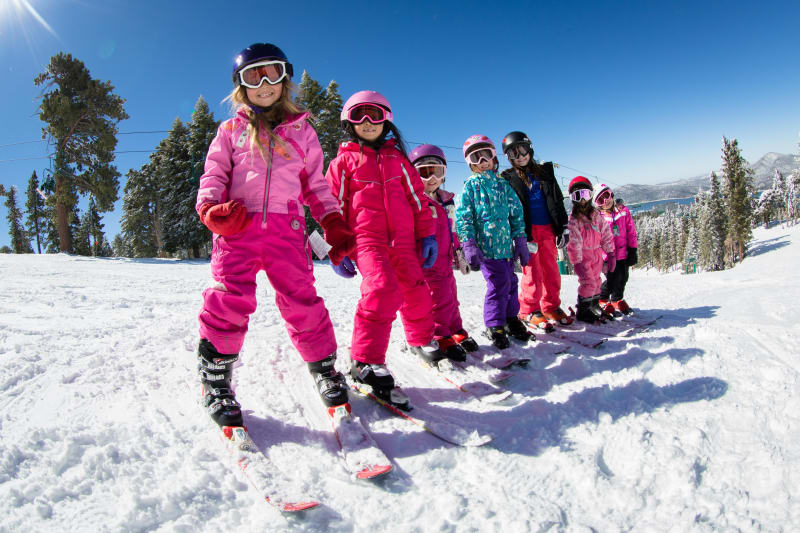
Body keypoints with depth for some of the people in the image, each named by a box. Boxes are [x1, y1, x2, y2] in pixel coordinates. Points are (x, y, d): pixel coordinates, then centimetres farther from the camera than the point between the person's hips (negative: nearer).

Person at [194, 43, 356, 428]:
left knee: (301, 299, -6)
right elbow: (214, 175, 13)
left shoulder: (301, 130, 21)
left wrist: (334, 225, 7)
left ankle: (324, 367, 13)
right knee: (230, 298, -12)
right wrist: (211, 208, -9)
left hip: (287, 227, 0)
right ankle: (215, 380, 4)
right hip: (238, 226, 0)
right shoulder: (231, 131, 19)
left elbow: (316, 184, 19)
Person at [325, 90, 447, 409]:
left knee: (416, 292, 7)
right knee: (383, 289, -25)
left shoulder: (397, 158, 20)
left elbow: (417, 197, 19)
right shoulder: (344, 160, 11)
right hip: (366, 237, -4)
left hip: (402, 239, 4)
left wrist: (427, 235, 10)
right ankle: (366, 363, -17)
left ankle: (421, 341, 35)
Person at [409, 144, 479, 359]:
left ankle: (456, 331, 27)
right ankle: (441, 337, 3)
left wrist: (459, 254, 25)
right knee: (439, 295, -8)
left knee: (450, 295, 14)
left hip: (445, 260, 8)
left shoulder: (447, 201, 16)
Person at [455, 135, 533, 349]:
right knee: (499, 283, -9)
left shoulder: (503, 184, 13)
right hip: (486, 246, -5)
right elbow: (463, 218, -4)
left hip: (506, 245, 5)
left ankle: (511, 318, 29)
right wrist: (469, 246, -13)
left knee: (510, 282, 12)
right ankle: (495, 325, 6)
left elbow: (516, 213, 14)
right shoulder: (470, 186, 2)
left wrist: (520, 241, 8)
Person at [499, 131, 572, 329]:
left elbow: (558, 201, 15)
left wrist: (563, 228, 7)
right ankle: (529, 311, 7)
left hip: (548, 229, 4)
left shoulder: (545, 172, 15)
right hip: (527, 231, -4)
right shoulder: (508, 178, 4)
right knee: (533, 271, -6)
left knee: (551, 270, 7)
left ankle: (551, 307, 20)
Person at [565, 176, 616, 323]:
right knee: (588, 282, -11)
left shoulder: (597, 216, 5)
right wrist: (577, 262, -18)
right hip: (582, 256, -5)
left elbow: (606, 235, 8)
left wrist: (610, 254, 5)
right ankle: (582, 311, 4)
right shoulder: (572, 219, -10)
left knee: (596, 282, 16)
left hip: (597, 255, 5)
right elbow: (573, 242, -14)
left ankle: (595, 306, 33)